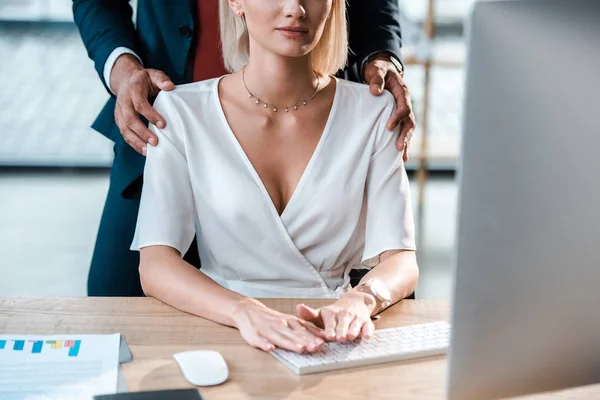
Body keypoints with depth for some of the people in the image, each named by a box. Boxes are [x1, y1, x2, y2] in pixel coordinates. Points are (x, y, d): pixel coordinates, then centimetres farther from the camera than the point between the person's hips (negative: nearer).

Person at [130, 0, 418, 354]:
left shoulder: (372, 112, 1)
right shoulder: (180, 111, -3)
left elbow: (402, 261, -4)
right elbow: (155, 265, -12)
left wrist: (360, 299, -27)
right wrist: (245, 311, -31)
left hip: (330, 337, 0)